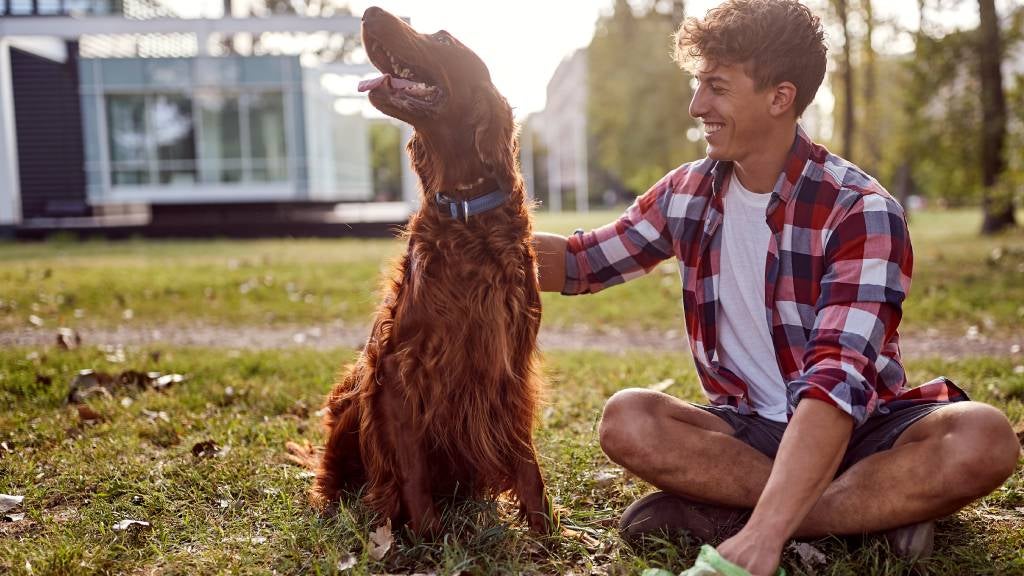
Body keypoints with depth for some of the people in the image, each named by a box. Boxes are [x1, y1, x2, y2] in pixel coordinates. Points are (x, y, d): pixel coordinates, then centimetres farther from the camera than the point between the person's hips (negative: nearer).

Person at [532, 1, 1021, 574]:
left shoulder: (861, 210, -19)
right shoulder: (688, 193, -2)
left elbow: (839, 378, -32)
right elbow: (579, 263, 9)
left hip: (861, 431, -3)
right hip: (748, 428, 3)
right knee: (627, 420, -26)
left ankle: (726, 514, -26)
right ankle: (884, 504, -20)